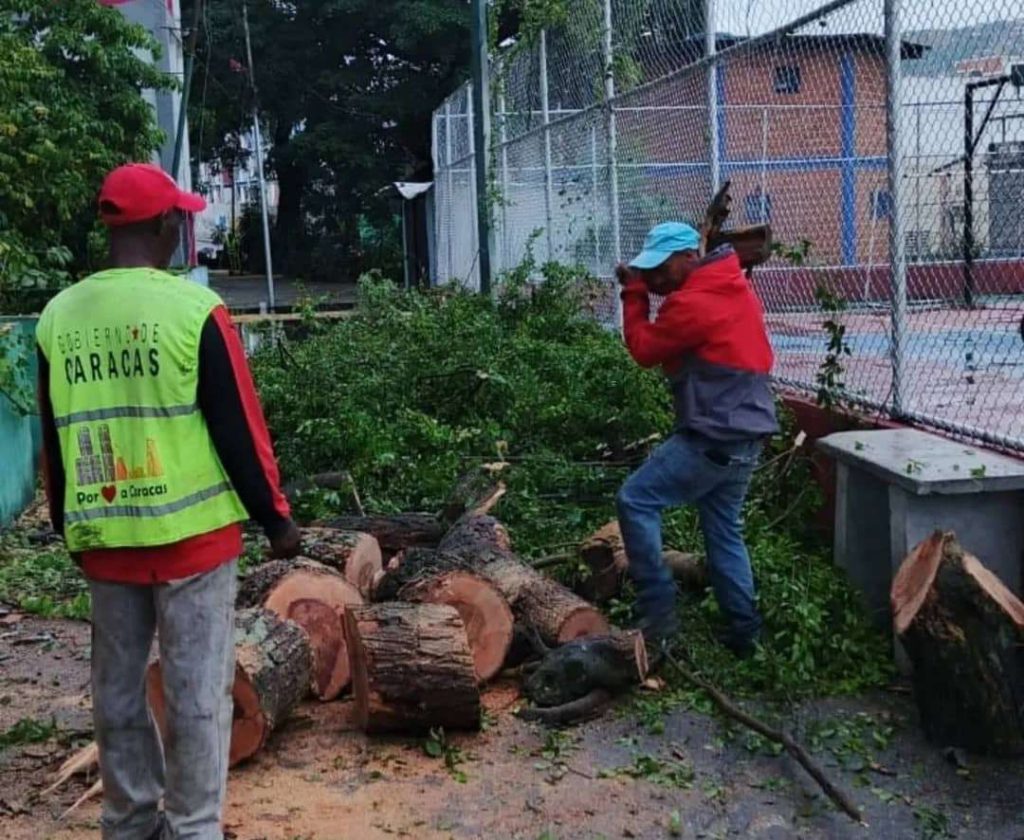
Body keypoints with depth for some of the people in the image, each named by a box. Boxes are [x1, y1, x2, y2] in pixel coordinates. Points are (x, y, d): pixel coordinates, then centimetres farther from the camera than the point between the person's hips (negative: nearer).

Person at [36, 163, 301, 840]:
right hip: (192, 532, -5)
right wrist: (276, 516, 1)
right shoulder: (194, 309, -13)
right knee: (197, 688, 5)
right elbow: (239, 429, -10)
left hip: (104, 539, 5)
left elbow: (53, 439, 11)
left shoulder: (59, 316, 3)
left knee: (118, 686, 16)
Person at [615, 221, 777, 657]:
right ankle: (743, 629, 20)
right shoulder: (737, 290, 13)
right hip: (746, 437, 10)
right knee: (725, 531, 17)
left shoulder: (692, 304, -16)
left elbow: (644, 349, -6)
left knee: (635, 501, -6)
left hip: (712, 438, -10)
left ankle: (658, 612, -6)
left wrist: (635, 293, 2)